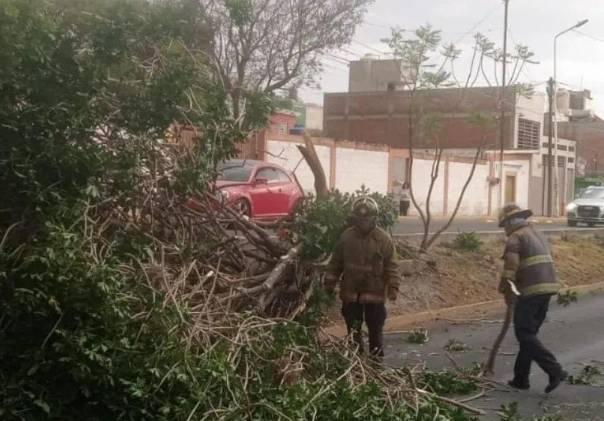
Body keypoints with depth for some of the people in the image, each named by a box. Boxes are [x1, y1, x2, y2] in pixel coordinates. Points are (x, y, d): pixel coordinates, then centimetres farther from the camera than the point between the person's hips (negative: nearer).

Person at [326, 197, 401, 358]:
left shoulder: (384, 239, -9)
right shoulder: (346, 237, -3)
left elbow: (392, 266, -7)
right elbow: (336, 262, 5)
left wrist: (393, 287, -15)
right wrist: (330, 282, 3)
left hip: (375, 293, -2)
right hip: (350, 292, 2)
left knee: (375, 329, 10)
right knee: (353, 330, 14)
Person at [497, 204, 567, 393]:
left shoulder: (515, 238, -6)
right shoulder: (538, 235, 21)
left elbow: (510, 268, -16)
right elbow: (547, 261, 19)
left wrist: (506, 291, -5)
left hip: (531, 290, -9)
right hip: (548, 287, 9)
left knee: (525, 335, -4)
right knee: (530, 333, 14)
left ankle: (555, 371, -13)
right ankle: (521, 378, 18)